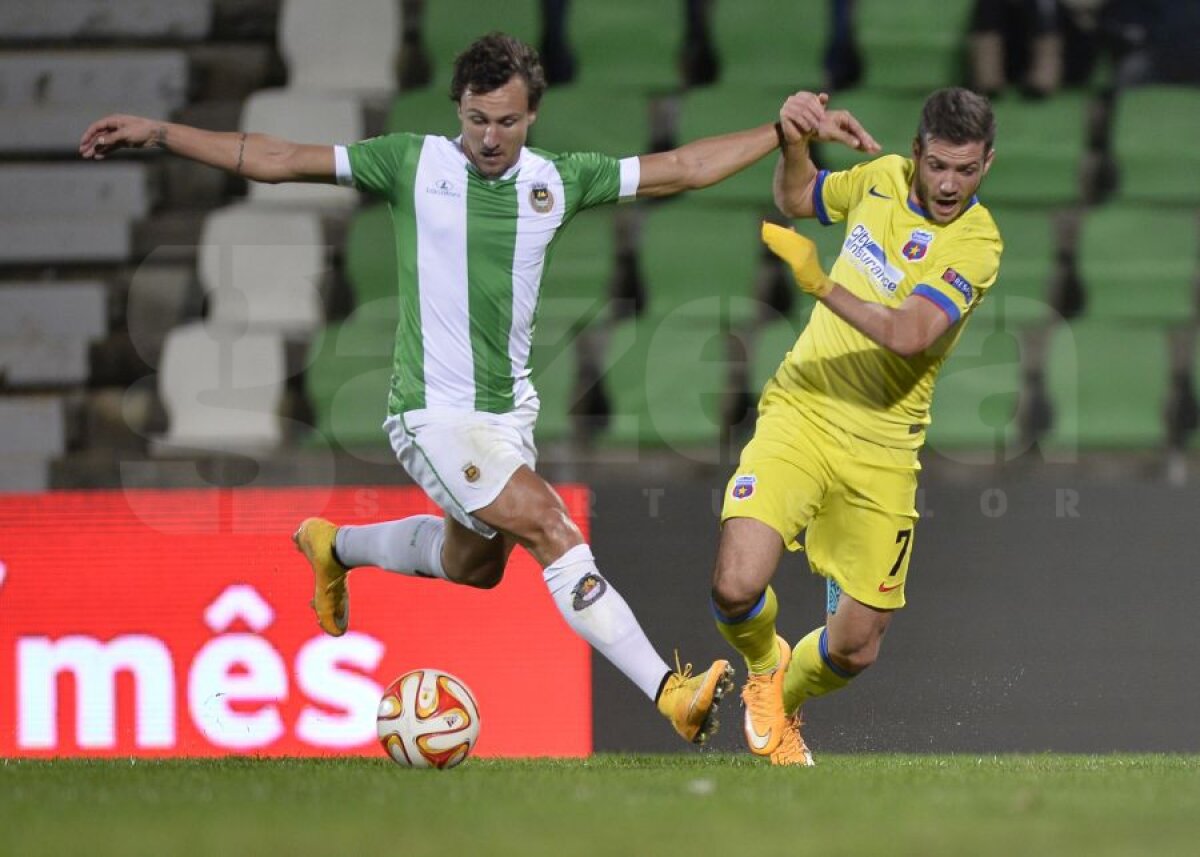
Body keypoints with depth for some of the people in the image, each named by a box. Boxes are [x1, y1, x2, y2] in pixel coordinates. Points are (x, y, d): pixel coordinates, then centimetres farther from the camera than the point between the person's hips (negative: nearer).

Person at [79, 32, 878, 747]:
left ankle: (335, 547, 50)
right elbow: (276, 159, -3)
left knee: (475, 564, 24)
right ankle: (670, 693, -25)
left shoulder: (557, 179, 2)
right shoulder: (413, 163, -7)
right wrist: (158, 133, -7)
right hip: (435, 414, -6)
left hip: (509, 409, 6)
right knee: (554, 533, -20)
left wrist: (782, 130, -2)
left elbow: (681, 169, 6)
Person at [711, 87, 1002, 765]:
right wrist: (796, 144, 3)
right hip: (801, 411, 2)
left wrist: (821, 283, -39)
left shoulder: (977, 244, -13)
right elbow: (797, 199, 24)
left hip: (882, 448, -2)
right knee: (737, 586, -20)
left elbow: (909, 333, -29)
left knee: (856, 648, 2)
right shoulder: (883, 179, 2)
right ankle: (766, 667, 16)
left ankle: (783, 704, 37)